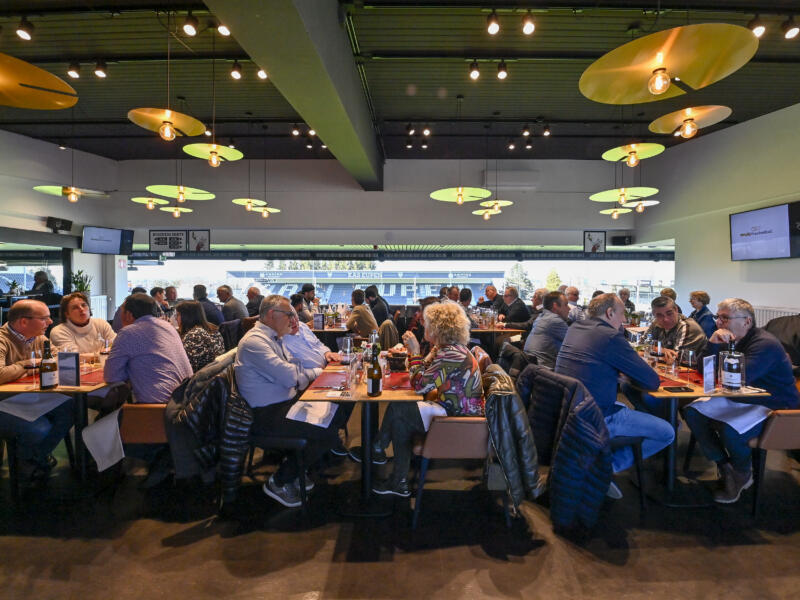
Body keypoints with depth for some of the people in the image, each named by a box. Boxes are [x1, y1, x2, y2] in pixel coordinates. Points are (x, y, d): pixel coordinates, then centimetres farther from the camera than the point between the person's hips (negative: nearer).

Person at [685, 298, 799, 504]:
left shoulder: (766, 344, -20)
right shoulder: (731, 340, 6)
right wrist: (713, 344, -15)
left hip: (772, 407, -8)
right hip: (739, 400, 8)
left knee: (729, 431, -33)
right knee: (692, 412, -9)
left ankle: (743, 474, 2)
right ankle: (725, 469, 1)